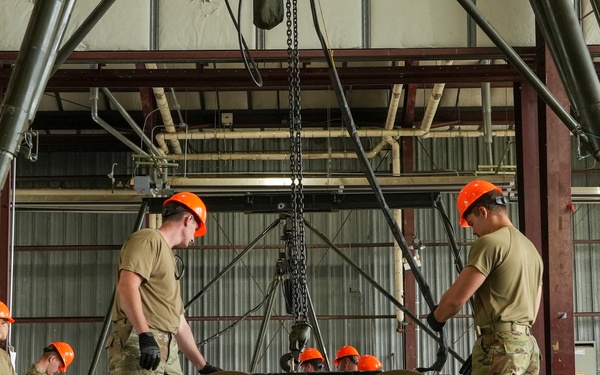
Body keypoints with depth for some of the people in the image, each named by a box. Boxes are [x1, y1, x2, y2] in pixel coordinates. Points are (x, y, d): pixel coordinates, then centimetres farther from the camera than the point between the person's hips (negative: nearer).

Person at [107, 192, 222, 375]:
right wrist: (145, 336, -25)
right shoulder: (148, 239, 1)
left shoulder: (168, 258, 29)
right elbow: (126, 286, -16)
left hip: (167, 352, 9)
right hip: (137, 345, -9)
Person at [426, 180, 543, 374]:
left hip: (499, 346, -9)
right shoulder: (531, 248, 21)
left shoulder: (489, 243, -8)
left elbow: (456, 298, -12)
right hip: (528, 345, 9)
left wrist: (436, 318, 7)